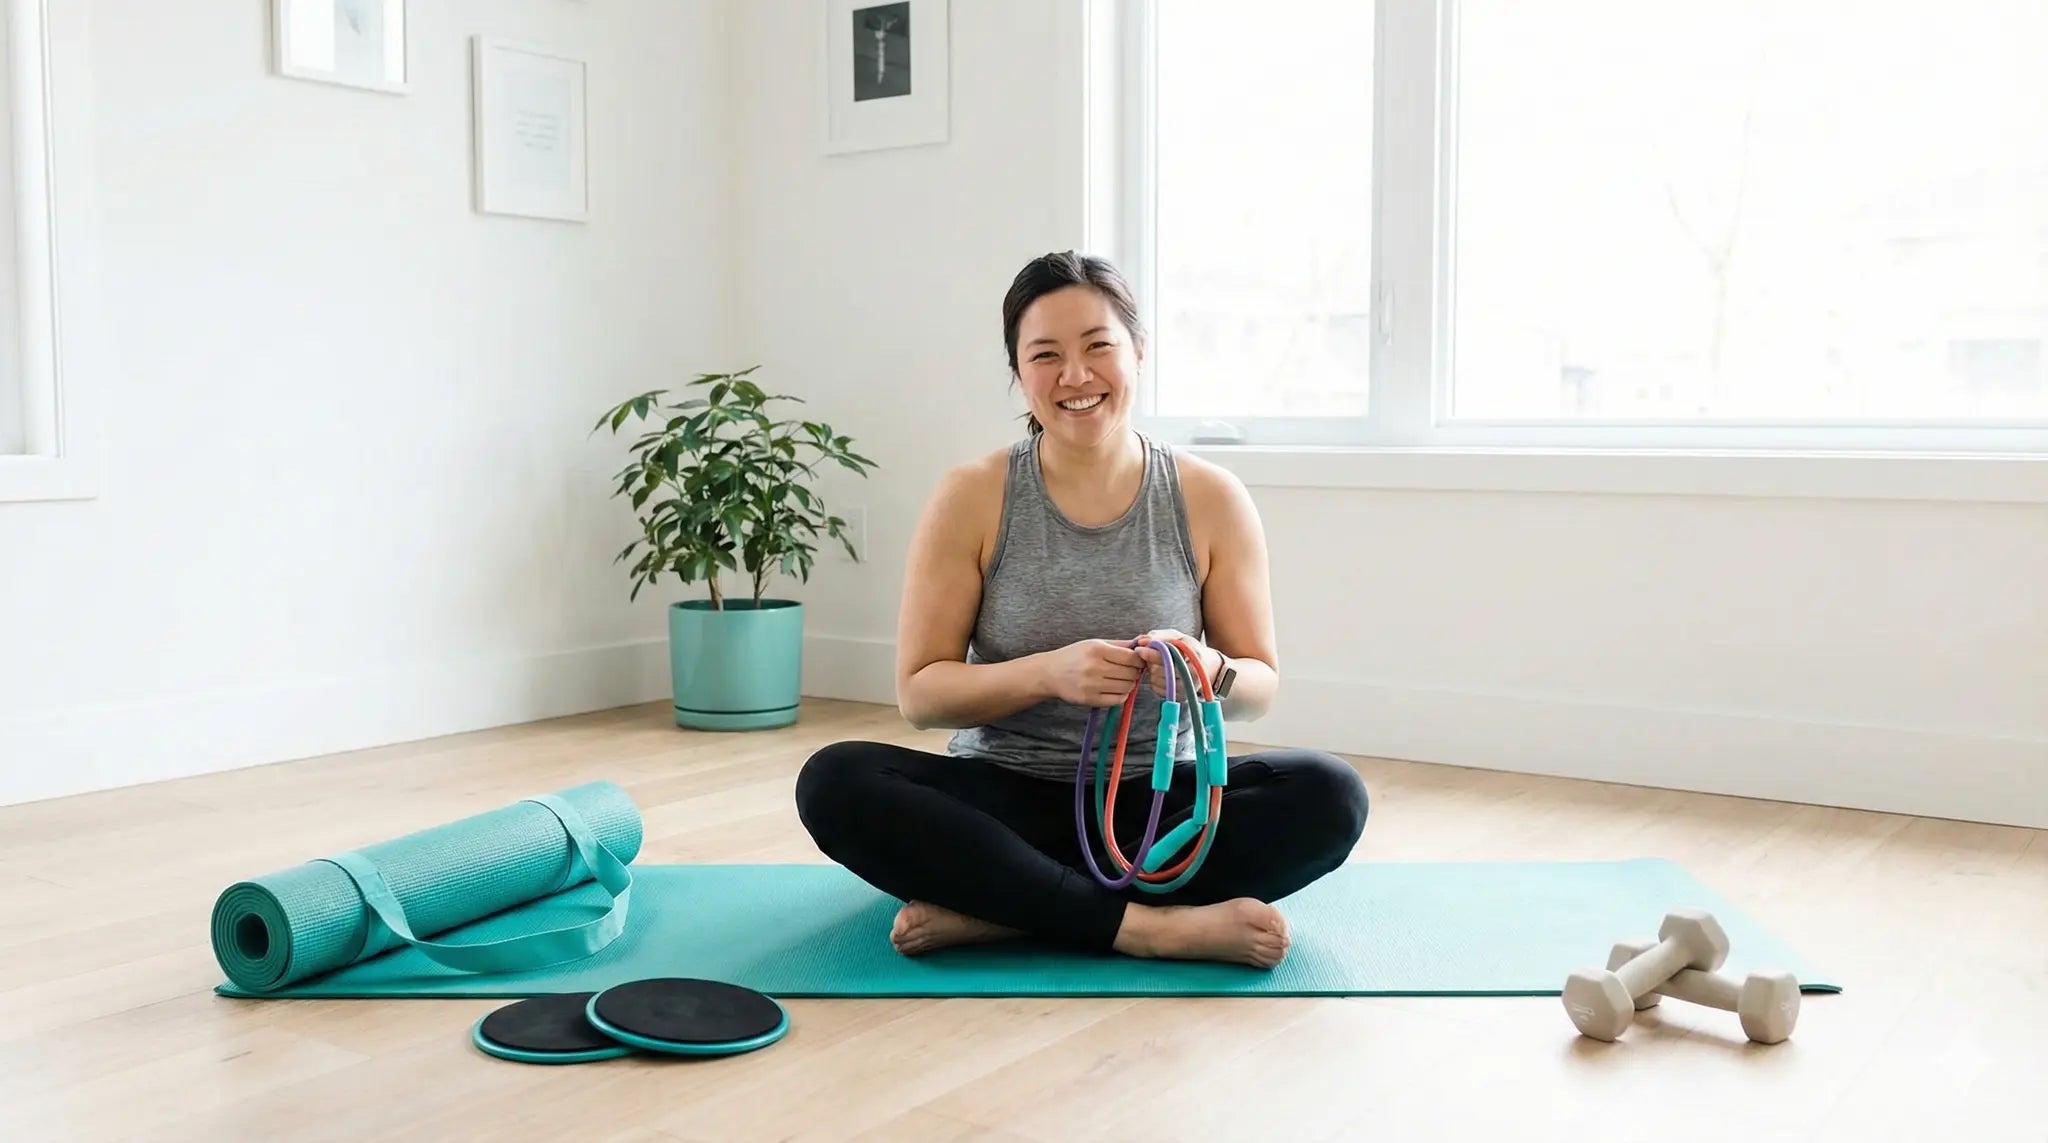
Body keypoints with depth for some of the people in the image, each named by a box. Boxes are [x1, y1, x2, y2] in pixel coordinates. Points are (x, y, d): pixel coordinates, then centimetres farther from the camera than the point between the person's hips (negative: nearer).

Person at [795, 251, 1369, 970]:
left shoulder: (1212, 499, -2)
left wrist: (1211, 670, -21)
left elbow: (1261, 686, 3)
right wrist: (1047, 673, -24)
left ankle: (996, 910, -25)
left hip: (1159, 804, 1)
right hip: (1004, 803, -1)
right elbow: (918, 693, -5)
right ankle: (1147, 925, -29)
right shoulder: (972, 498, -4)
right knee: (834, 781, -27)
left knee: (1329, 796, -26)